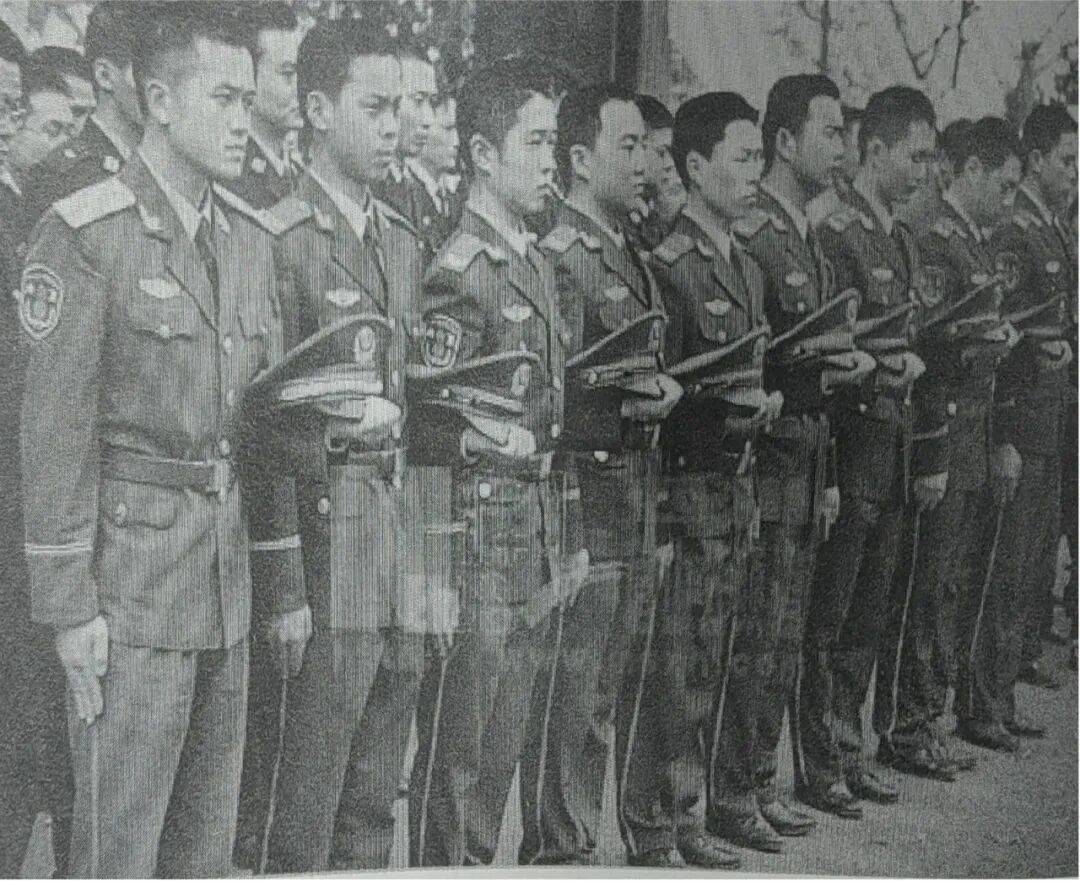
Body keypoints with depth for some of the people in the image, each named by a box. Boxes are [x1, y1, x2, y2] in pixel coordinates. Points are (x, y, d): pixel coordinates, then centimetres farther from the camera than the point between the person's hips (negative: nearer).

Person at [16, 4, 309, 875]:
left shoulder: (253, 239, 11)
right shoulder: (83, 236, -9)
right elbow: (56, 432, -11)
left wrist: (288, 578, 13)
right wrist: (68, 606, -13)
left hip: (226, 577, 6)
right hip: (130, 569, -6)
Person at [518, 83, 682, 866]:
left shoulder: (633, 258, 17)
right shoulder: (554, 257, -12)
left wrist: (663, 393, 6)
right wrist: (633, 408, -22)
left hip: (639, 501, 9)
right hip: (583, 499, -9)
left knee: (621, 688, 15)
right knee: (571, 696, -1)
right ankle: (558, 851, 11)